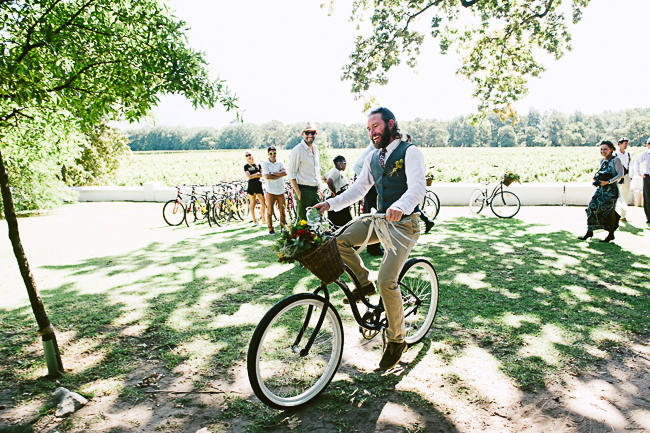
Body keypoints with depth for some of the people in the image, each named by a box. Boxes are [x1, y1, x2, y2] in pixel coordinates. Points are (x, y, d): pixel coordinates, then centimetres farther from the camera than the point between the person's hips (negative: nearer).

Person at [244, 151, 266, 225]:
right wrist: (257, 174, -11)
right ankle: (254, 220, 16)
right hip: (251, 187, -3)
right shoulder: (246, 166, 0)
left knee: (263, 204, 1)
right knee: (252, 204, 4)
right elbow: (249, 176, -12)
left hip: (259, 186, 3)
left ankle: (263, 219, 16)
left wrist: (254, 175, -13)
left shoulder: (258, 165, 8)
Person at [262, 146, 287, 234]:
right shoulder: (265, 164, -2)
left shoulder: (280, 163, 7)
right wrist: (279, 175, -9)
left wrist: (273, 173, -16)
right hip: (270, 191, -3)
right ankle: (270, 229, 11)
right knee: (270, 211, 1)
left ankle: (283, 227, 18)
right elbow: (267, 176, -16)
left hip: (281, 191, 3)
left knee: (282, 210, 7)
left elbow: (285, 173, -10)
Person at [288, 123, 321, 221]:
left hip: (316, 190, 7)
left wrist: (318, 186, 17)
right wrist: (298, 193, -17)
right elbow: (291, 175, -11)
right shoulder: (297, 150, -9)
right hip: (304, 190, -7)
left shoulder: (315, 149, 14)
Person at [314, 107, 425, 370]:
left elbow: (417, 187, -25)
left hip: (404, 224, -7)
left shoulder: (410, 152, -10)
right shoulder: (372, 158, 12)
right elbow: (358, 189, 11)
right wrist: (329, 204, -3)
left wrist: (399, 207, -46)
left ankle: (397, 339, 2)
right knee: (339, 239, -15)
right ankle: (364, 282, 8)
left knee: (386, 280, -19)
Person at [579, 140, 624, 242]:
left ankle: (611, 234, 14)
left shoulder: (615, 160, -8)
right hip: (601, 189, 6)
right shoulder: (602, 161, 12)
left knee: (607, 211, -3)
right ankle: (589, 231, 5)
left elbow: (620, 175, -13)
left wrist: (608, 182, -19)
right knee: (592, 207, -3)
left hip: (611, 190, -6)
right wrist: (597, 178, 5)